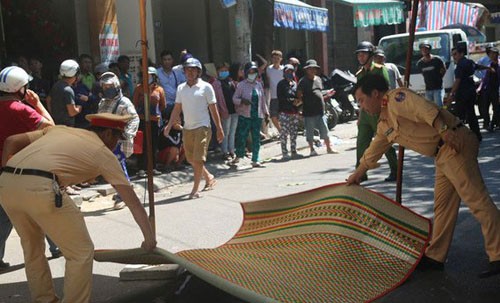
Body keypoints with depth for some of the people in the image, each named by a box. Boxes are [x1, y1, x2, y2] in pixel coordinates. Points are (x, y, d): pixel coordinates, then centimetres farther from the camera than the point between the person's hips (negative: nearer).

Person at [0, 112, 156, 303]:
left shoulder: (60, 129, 31)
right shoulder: (103, 153, 18)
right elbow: (133, 201, 20)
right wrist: (149, 238, 27)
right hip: (40, 188, -6)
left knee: (32, 248, 27)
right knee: (81, 252, 11)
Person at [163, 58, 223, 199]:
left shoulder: (206, 87, -4)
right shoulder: (181, 88, 9)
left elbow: (213, 109, -2)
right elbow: (177, 109, 11)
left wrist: (219, 129, -4)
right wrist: (169, 126, 2)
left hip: (202, 127, -5)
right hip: (187, 128, 5)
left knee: (198, 159, -9)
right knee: (191, 159, 12)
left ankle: (195, 190, -2)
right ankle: (209, 177, 34)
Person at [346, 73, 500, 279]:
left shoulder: (396, 98, -8)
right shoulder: (384, 124, 21)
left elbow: (424, 108, -24)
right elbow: (374, 150, 35)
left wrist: (444, 131, -33)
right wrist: (358, 173, 45)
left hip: (455, 144, -10)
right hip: (443, 154, 10)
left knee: (476, 199, -11)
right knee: (443, 205, 12)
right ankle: (435, 256, 19)